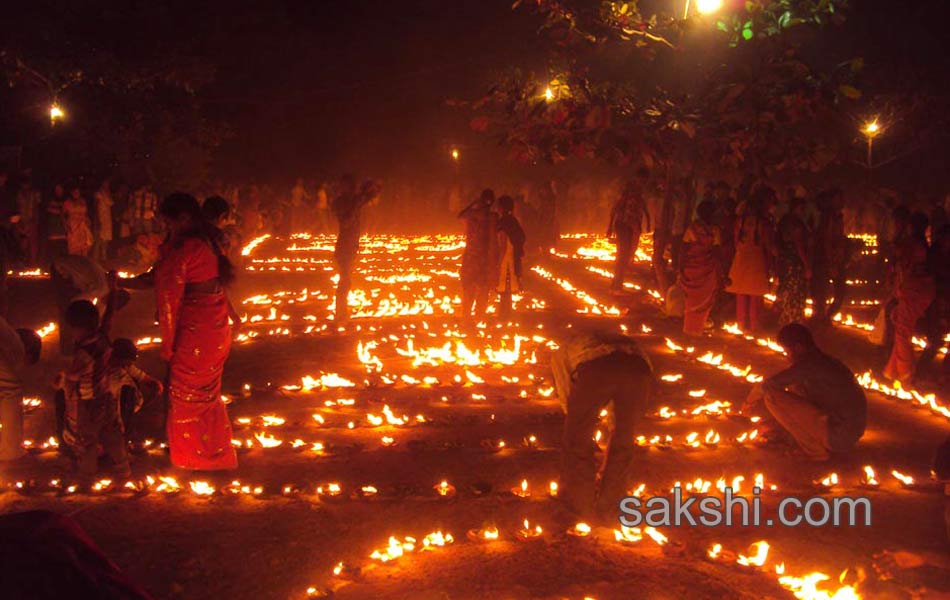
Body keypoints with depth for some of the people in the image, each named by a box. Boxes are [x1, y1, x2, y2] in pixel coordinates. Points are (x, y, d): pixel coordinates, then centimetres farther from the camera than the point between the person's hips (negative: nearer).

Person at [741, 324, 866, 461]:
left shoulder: (807, 365, -15)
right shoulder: (827, 362, 12)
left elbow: (766, 386, -17)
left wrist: (749, 405, 4)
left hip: (839, 436, -9)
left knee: (772, 397, -11)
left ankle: (814, 450, -2)